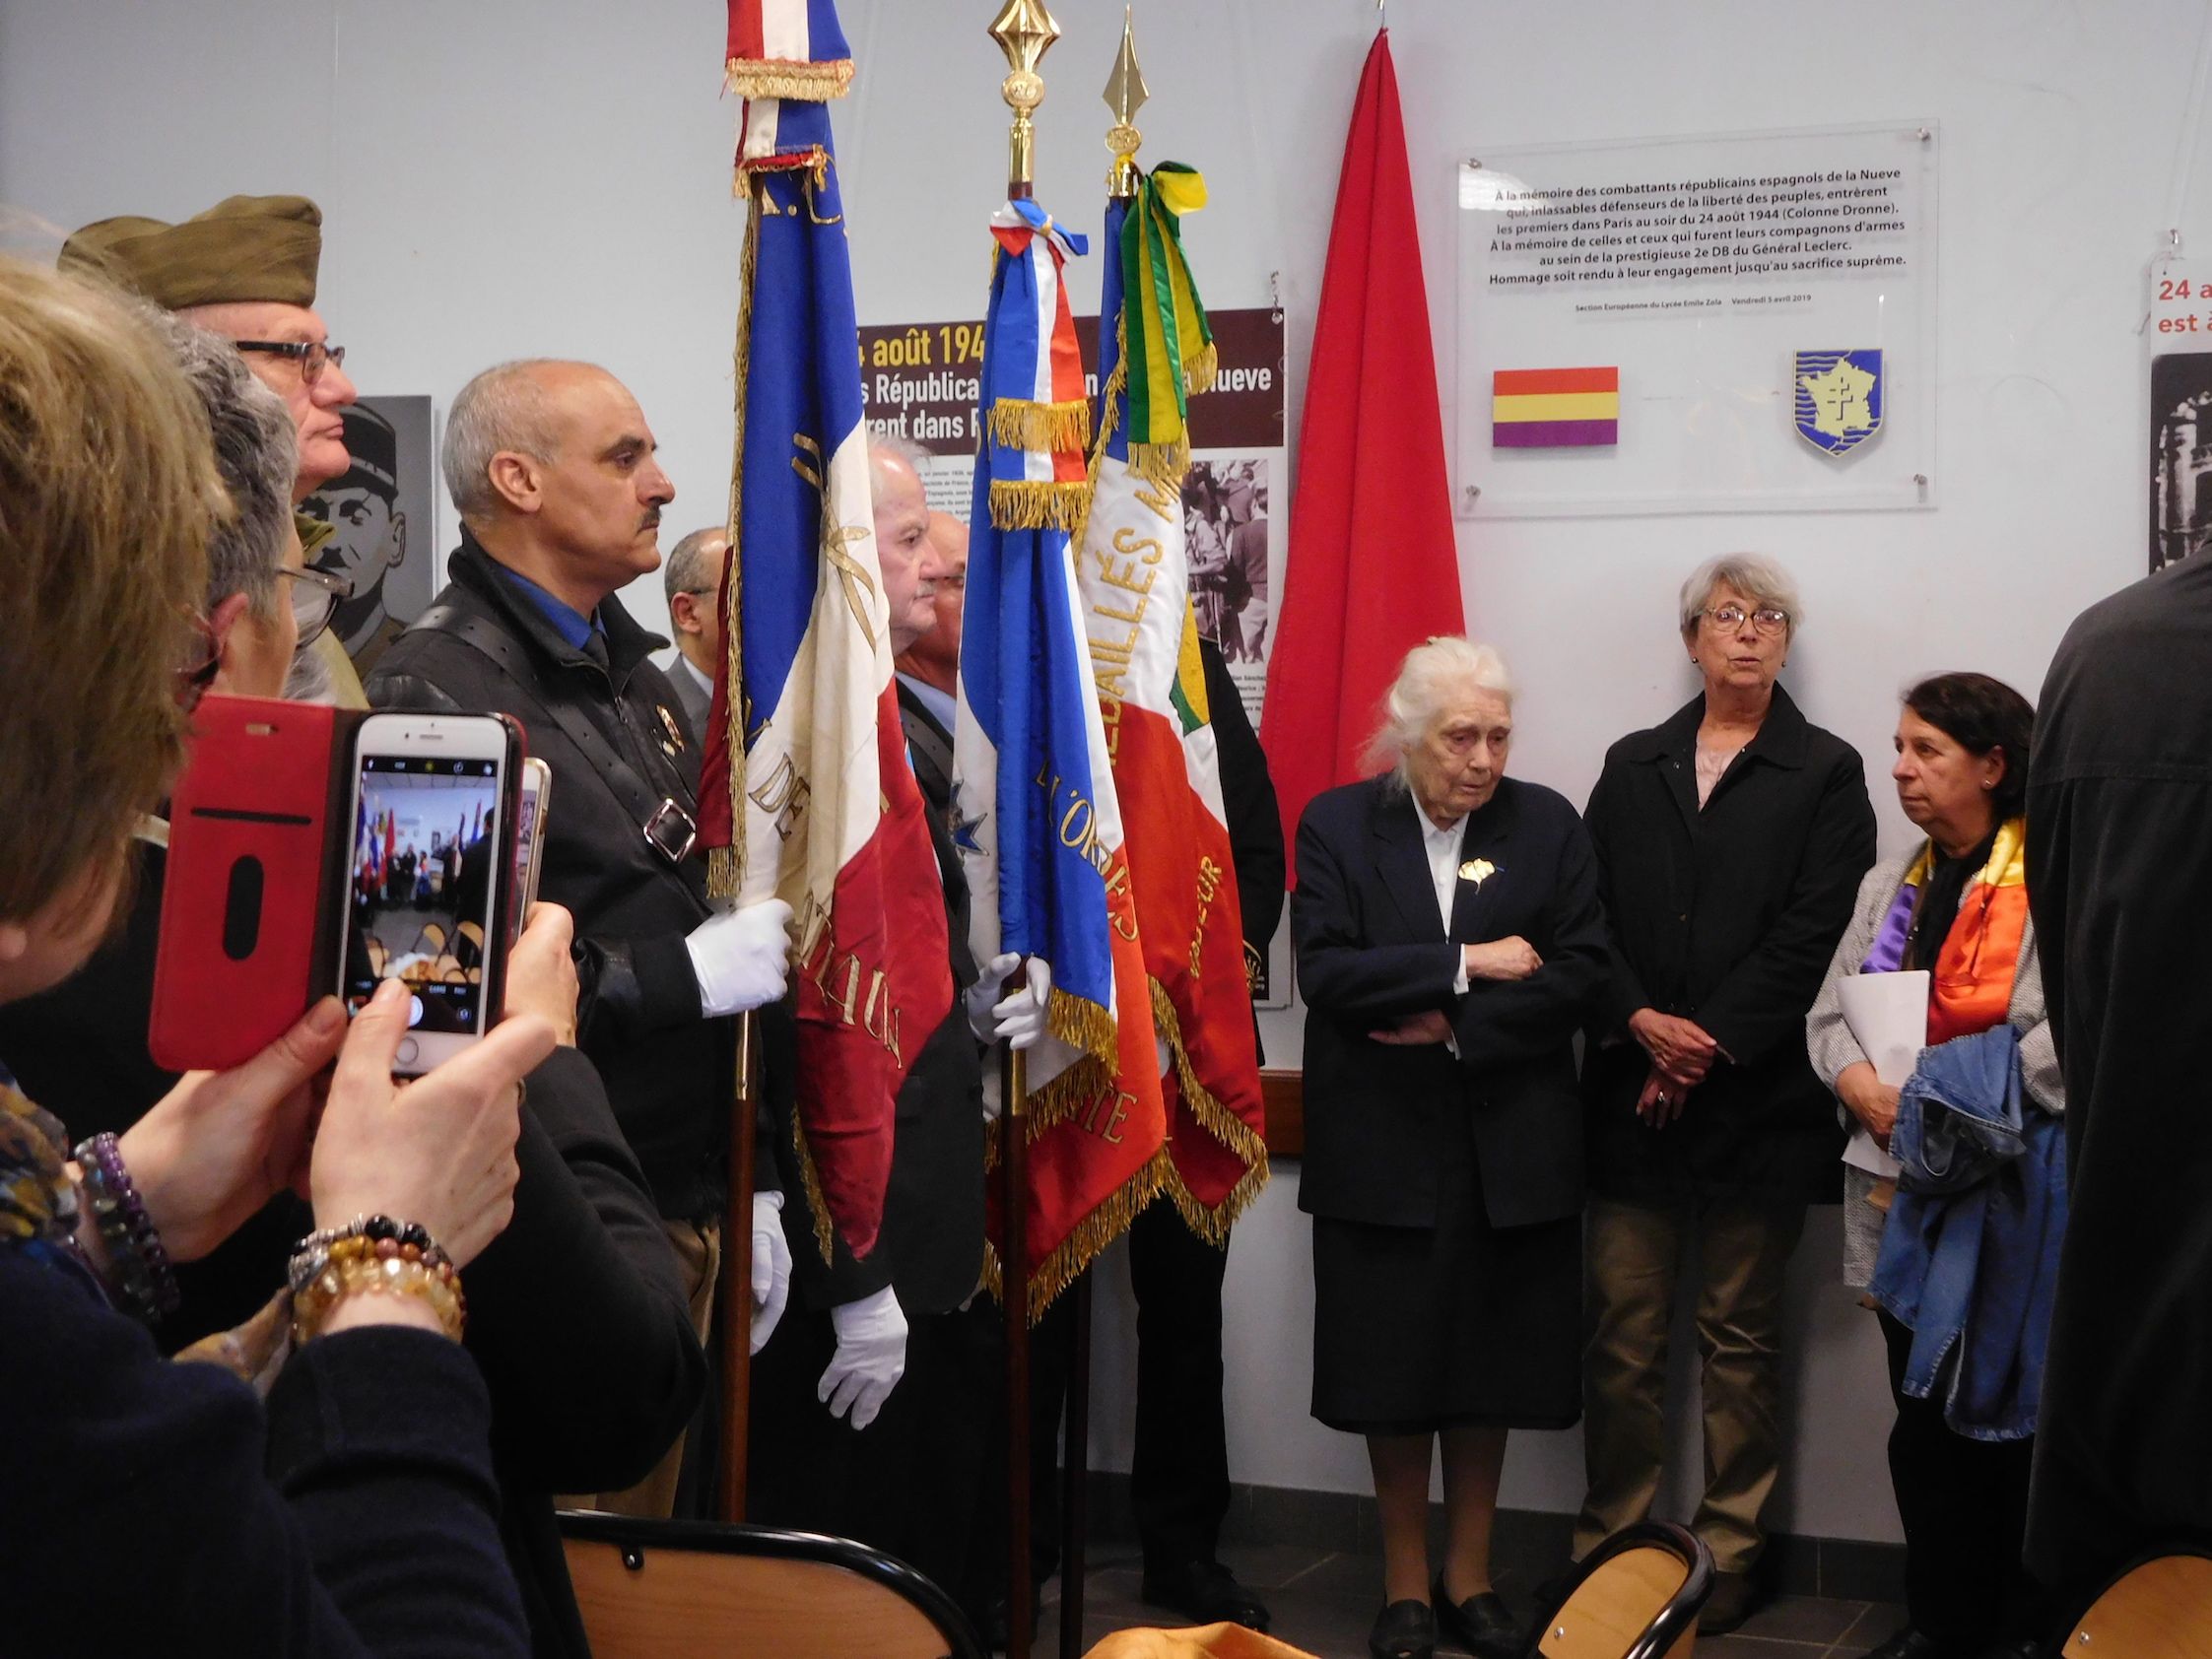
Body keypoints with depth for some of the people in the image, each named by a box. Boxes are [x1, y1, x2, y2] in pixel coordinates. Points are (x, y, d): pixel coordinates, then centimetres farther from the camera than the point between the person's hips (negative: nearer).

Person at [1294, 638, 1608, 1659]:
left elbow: (1580, 972, -4)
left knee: (1491, 1368, 9)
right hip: (1381, 1145, -1)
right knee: (1392, 1370, 5)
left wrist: (1454, 1024, -14)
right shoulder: (1336, 826, 0)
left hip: (1512, 1148, 1)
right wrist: (1466, 966, -16)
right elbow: (1323, 970, -12)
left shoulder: (1548, 826, 4)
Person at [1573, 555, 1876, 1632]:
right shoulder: (1632, 766, 13)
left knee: (1741, 1335, 5)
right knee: (1622, 1330, 3)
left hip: (1756, 1093, -2)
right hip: (1631, 1094, 3)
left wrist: (1708, 1049, -13)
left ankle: (1728, 1554, 14)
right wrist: (1639, 1020, -10)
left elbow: (1807, 934, -6)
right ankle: (1608, 1542, 13)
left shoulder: (1826, 773, 3)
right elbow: (1588, 915, 6)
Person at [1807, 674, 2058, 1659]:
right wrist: (1861, 1084, -8)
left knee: (2014, 1413, 1)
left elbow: (2065, 1040, -20)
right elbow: (1829, 1012, 12)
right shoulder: (1892, 884, 14)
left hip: (2009, 1195, -6)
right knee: (1921, 1412, 11)